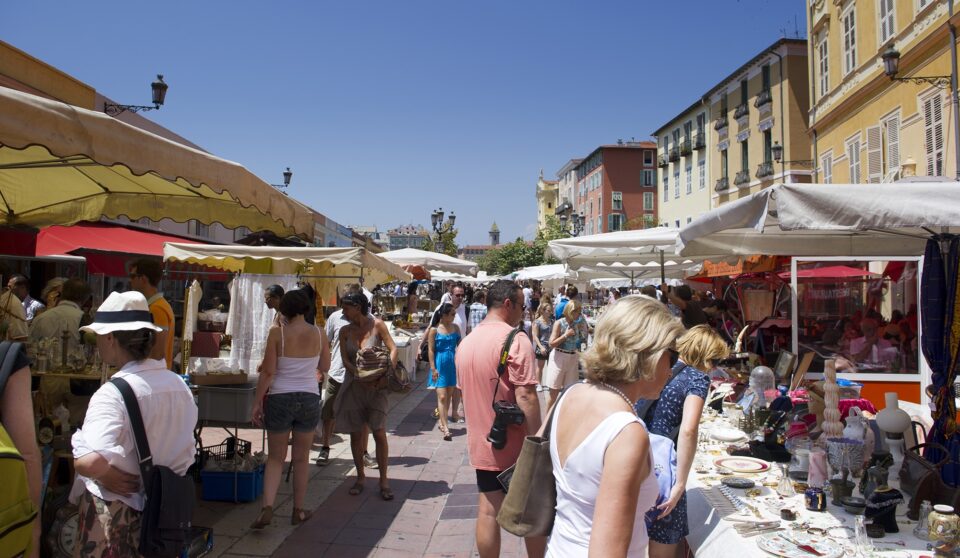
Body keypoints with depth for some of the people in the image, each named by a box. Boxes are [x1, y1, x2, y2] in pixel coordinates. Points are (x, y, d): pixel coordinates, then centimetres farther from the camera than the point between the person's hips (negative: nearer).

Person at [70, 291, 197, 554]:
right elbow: (187, 454, 9)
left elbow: (92, 461, -36)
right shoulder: (180, 385, 0)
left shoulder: (113, 393, -22)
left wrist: (105, 475, -18)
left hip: (116, 511, -6)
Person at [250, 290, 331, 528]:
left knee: (275, 458, 12)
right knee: (301, 458, 15)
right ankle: (299, 510, 22)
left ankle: (267, 507, -2)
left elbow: (268, 372, -10)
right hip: (309, 399, 2)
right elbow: (325, 367, 10)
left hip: (279, 399, -2)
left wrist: (257, 402, -3)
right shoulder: (319, 333, -2)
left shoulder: (277, 333, -9)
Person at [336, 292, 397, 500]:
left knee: (379, 432, -7)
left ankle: (383, 480, 4)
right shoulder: (345, 331, 6)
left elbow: (393, 349, -6)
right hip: (353, 386, 3)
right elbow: (345, 360, -1)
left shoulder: (377, 325, -3)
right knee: (356, 434, 7)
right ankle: (360, 477, 22)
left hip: (376, 387, -3)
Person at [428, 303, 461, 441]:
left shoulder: (455, 328, 6)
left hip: (452, 364, 5)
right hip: (440, 364, -5)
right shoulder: (434, 330, -5)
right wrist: (433, 368, -11)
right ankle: (445, 429, -11)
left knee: (448, 395, 12)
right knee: (442, 397, -8)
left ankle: (442, 422, 26)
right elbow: (431, 350, -6)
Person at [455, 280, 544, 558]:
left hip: (481, 442, 6)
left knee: (488, 511, 12)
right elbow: (525, 395, -23)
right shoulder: (515, 339, -17)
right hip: (515, 443, -6)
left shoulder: (466, 342, 7)